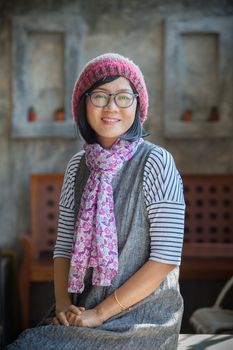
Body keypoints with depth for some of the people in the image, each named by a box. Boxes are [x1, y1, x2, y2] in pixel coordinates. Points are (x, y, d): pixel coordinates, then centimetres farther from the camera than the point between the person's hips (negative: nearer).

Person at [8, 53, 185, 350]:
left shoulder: (156, 163, -10)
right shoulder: (78, 165, 7)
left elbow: (166, 258, -14)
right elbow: (64, 247, 9)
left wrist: (100, 313, -14)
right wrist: (64, 305, -8)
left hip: (143, 319, -4)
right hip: (83, 311, 5)